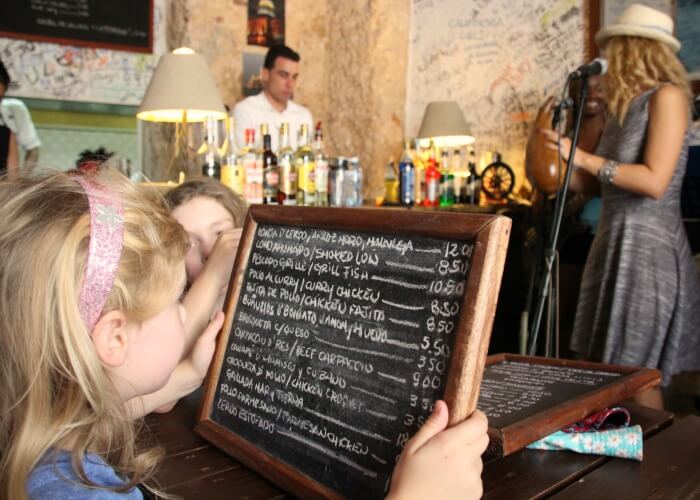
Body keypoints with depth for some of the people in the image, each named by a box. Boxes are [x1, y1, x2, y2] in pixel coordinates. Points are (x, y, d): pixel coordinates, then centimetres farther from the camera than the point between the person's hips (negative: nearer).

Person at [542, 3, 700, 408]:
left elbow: (654, 182, -17)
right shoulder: (628, 107, 16)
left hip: (648, 244, -8)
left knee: (637, 375, -3)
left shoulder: (667, 96, -6)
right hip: (617, 238, 8)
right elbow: (592, 184, 16)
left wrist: (584, 157, -14)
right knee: (611, 367, 9)